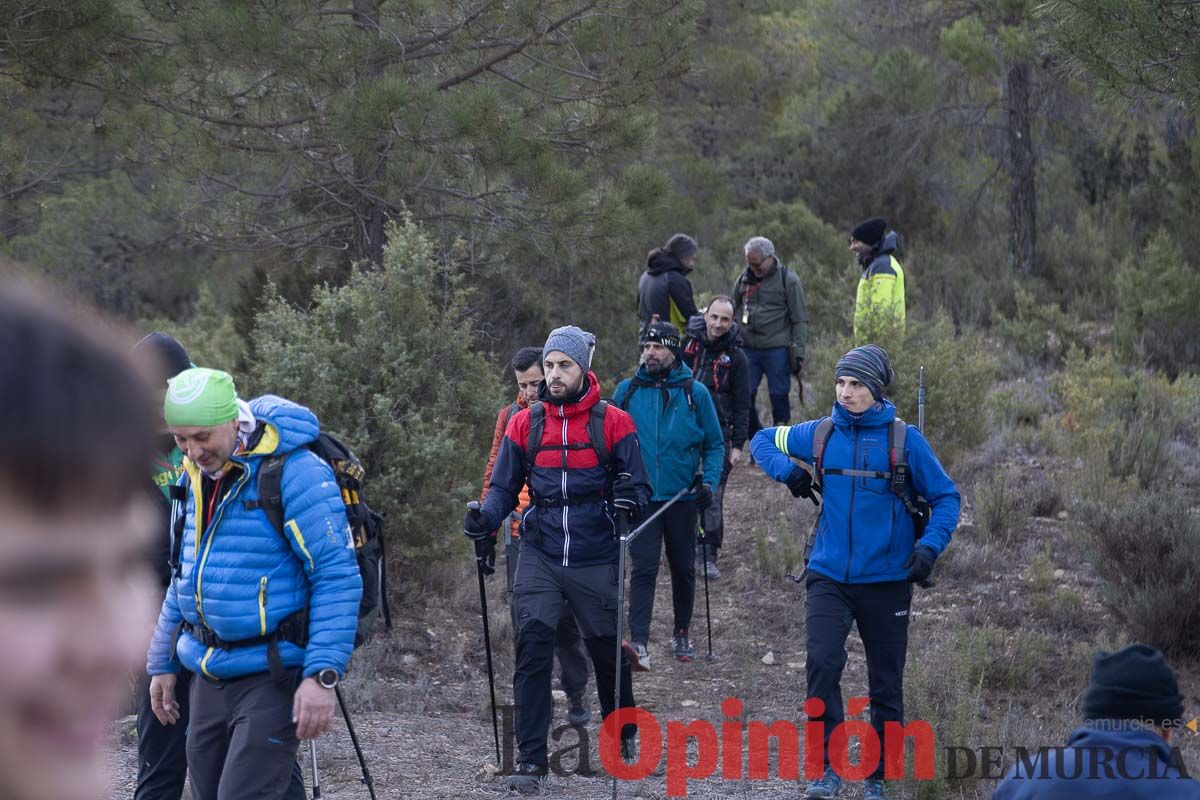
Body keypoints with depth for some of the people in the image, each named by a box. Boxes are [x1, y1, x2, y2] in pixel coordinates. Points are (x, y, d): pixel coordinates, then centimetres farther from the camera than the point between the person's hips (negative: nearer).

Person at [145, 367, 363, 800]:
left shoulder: (295, 473, -16)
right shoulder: (196, 478, 9)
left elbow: (338, 577, -18)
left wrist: (322, 675, -23)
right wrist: (163, 663, 21)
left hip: (272, 677, -8)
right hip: (208, 677, 8)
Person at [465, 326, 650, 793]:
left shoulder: (612, 423, -2)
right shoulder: (525, 424, 4)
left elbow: (638, 484, 1)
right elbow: (504, 485, 9)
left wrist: (629, 499, -22)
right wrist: (486, 519, -10)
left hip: (596, 560, -1)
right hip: (539, 556, 1)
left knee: (607, 649, 11)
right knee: (532, 644, -12)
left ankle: (625, 736, 37)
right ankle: (531, 759, -9)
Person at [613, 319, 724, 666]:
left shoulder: (695, 393, 0)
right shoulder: (627, 390, 2)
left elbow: (715, 445, 5)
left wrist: (708, 481, -9)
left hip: (682, 496, 1)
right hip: (641, 497, -1)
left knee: (683, 569, 12)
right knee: (643, 568, -12)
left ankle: (681, 634, 29)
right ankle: (639, 642, -19)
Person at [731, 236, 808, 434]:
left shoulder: (788, 280, -2)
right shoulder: (743, 280, 11)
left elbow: (799, 320, -2)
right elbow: (733, 314, 20)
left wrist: (798, 353, -8)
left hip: (777, 349, -4)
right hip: (747, 349, 4)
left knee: (779, 394, 0)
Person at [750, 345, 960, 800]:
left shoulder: (905, 440, -6)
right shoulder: (819, 435, 1)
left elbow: (945, 497, 1)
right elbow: (762, 441, 17)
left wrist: (930, 546, -15)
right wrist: (786, 470, -4)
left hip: (886, 580, -1)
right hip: (829, 576, 1)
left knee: (886, 685, 8)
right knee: (822, 664, -18)